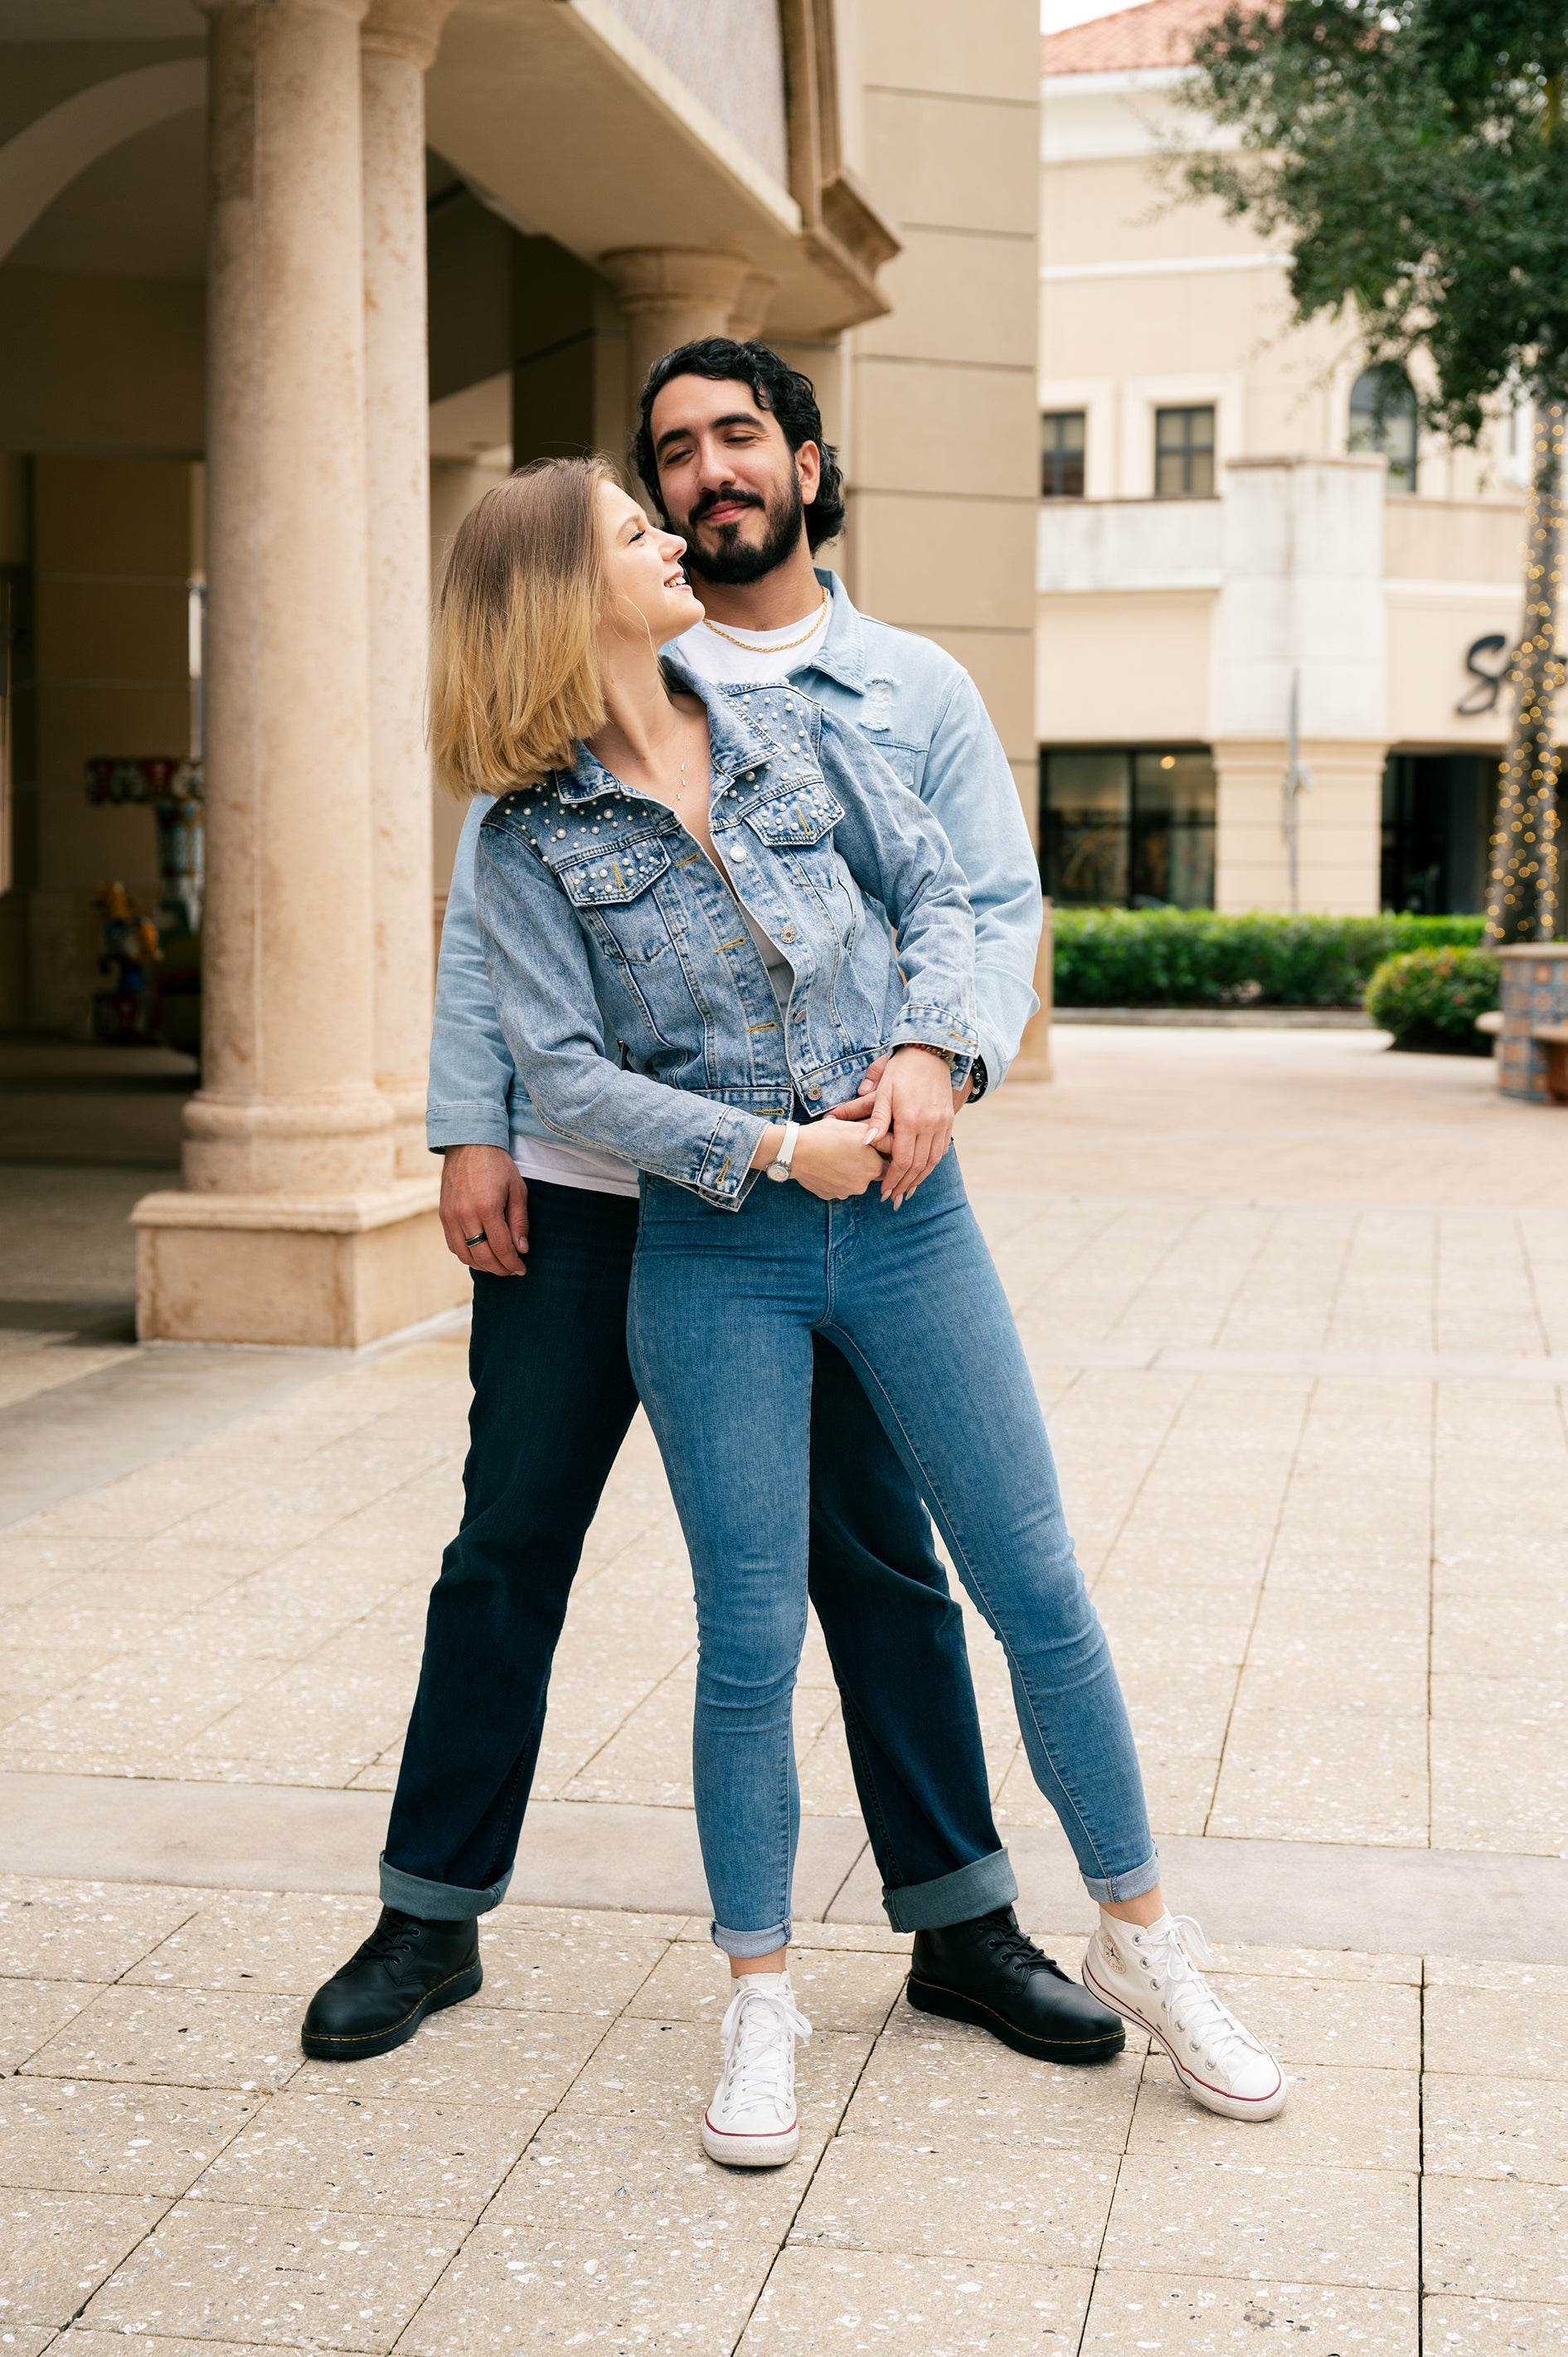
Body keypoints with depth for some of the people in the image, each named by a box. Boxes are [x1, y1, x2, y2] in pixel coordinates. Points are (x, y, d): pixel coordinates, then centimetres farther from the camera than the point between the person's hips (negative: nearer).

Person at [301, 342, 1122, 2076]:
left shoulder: (916, 693, 8)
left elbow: (996, 906, 3)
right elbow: (485, 914, 5)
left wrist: (945, 1053, -18)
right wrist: (470, 1129, -5)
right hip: (579, 1187, 0)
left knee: (878, 1556, 6)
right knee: (509, 1546, 7)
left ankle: (961, 1922, 20)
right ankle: (431, 1914, 21)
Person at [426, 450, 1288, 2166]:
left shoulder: (799, 733, 7)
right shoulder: (530, 839, -3)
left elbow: (936, 887, 9)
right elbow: (564, 1074, -9)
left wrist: (929, 1045, -10)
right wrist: (769, 1146, -15)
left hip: (905, 1213, 3)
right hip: (715, 1254, -2)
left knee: (1038, 1589, 6)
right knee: (750, 1642, 2)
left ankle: (1141, 1941, 23)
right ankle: (759, 2003, 21)